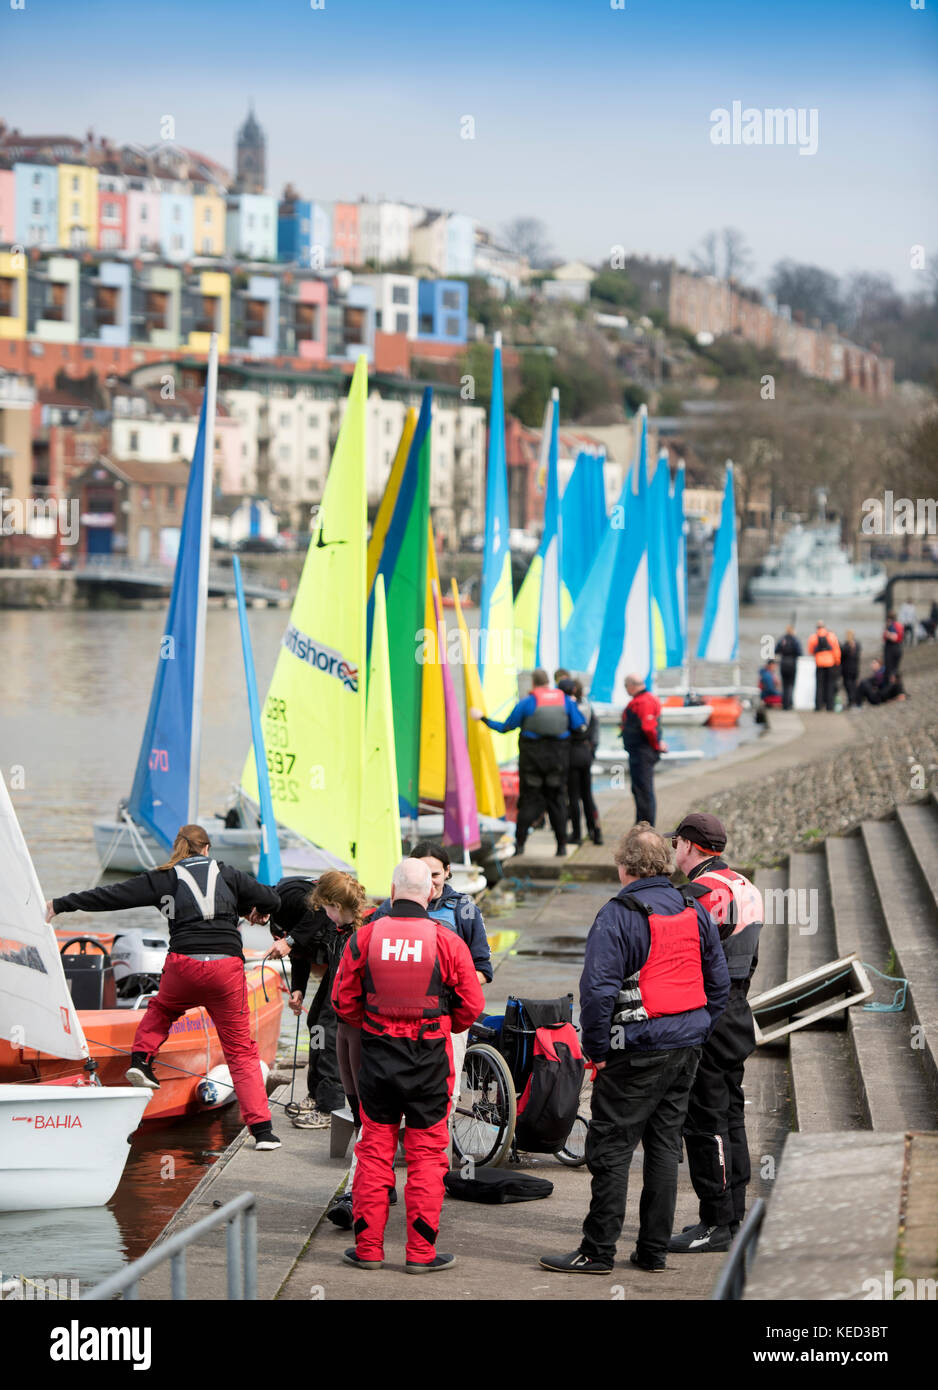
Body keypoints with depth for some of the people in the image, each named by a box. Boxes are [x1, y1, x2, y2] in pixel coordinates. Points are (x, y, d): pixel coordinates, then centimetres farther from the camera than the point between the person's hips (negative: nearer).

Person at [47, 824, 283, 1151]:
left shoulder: (163, 879, 10)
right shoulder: (227, 874, 13)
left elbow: (111, 896, 9)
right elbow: (271, 899, 10)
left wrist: (60, 905, 14)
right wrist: (256, 911, 33)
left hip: (183, 964, 0)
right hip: (227, 967, 0)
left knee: (161, 1009, 36)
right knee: (241, 1050, 6)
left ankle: (141, 1059, 14)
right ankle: (262, 1130, -2)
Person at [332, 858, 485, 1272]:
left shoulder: (364, 938, -5)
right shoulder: (447, 942, -8)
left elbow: (343, 1001, 1)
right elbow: (471, 1005, -2)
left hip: (377, 1054, 2)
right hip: (429, 1059, -1)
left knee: (374, 1150, 10)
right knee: (427, 1153, 5)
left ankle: (368, 1247, 12)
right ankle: (421, 1251, 6)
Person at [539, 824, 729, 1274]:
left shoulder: (619, 916, -13)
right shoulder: (694, 911, 9)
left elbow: (597, 988, -18)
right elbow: (719, 980, 15)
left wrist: (597, 1049, -9)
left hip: (637, 1051, -7)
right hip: (687, 1047, 7)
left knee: (610, 1148, -1)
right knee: (664, 1144, 12)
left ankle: (598, 1250, 1)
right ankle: (654, 1249, 14)